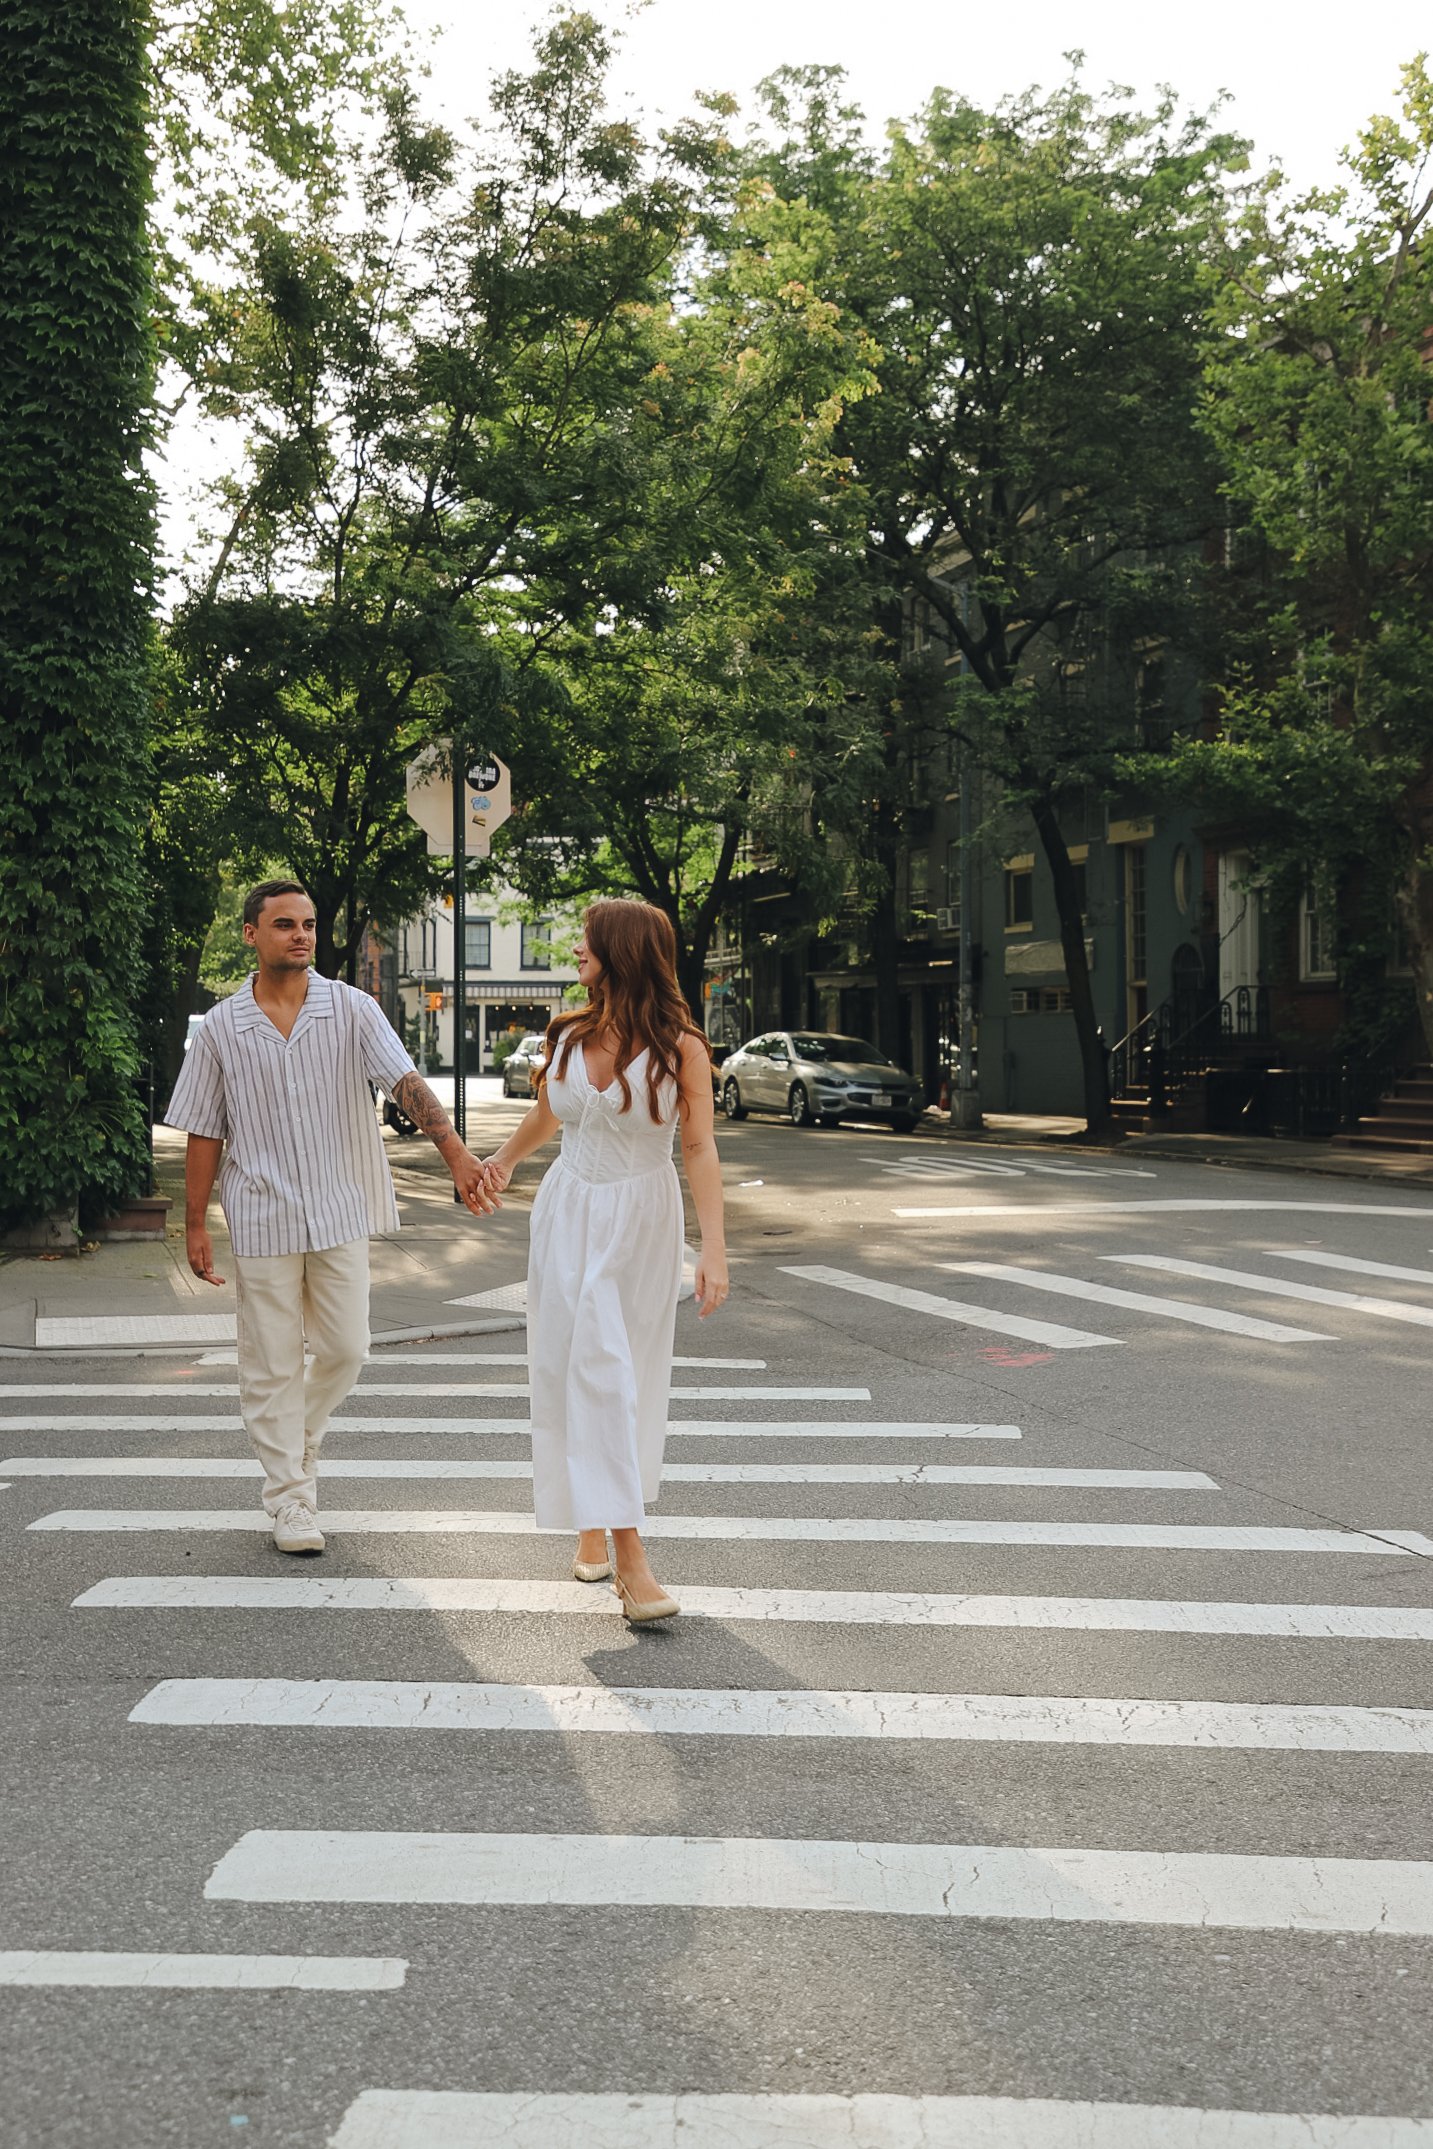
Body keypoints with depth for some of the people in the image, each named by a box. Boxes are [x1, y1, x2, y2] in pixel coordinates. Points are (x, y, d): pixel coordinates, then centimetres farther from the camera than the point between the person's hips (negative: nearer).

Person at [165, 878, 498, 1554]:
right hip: (261, 1219, -1)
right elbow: (204, 1132, 3)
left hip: (339, 1212, 1)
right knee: (272, 1365, 4)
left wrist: (456, 1153, -29)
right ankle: (290, 1497, 16)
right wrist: (195, 1225, 1)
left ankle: (298, 1437, 35)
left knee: (345, 1350, 6)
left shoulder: (353, 1010, -3)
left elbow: (406, 1082, -15)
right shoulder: (220, 1028, -1)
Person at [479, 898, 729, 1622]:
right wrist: (505, 1161, 38)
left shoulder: (679, 1045, -8)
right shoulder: (569, 1036, 3)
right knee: (589, 1372, -7)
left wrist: (713, 1249, -18)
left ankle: (601, 1521, 27)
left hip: (641, 1223, -2)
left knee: (625, 1376, 7)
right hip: (569, 1212, 2)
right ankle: (629, 1557, -9)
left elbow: (700, 1149, -11)